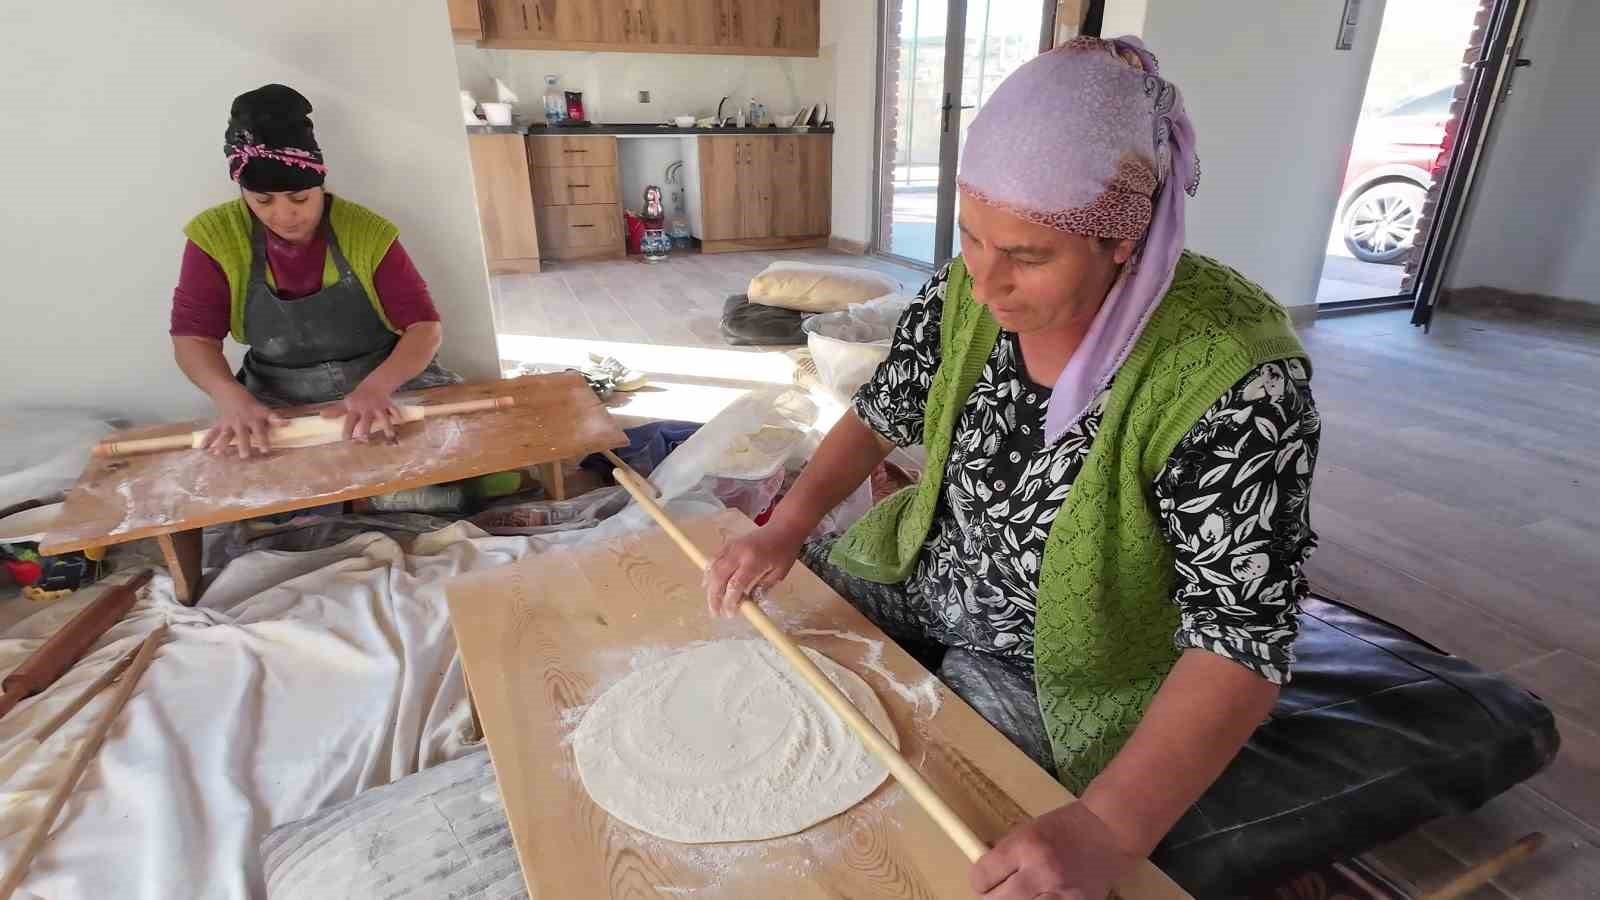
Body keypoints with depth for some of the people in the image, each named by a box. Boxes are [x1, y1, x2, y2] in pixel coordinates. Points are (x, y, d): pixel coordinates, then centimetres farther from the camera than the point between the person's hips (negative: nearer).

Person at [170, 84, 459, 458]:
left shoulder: (368, 233, -11)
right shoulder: (216, 236, -6)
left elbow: (425, 325, -12)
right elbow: (193, 334, -2)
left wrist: (375, 388, -30)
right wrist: (233, 398, -23)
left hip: (387, 380, 0)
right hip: (277, 402, 1)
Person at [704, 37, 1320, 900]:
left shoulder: (1233, 374, -29)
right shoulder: (970, 291, -13)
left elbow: (1241, 639, -28)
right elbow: (882, 409, 0)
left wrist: (1109, 829, -40)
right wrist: (786, 529, -13)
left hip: (1054, 674, -4)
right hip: (918, 577, 5)